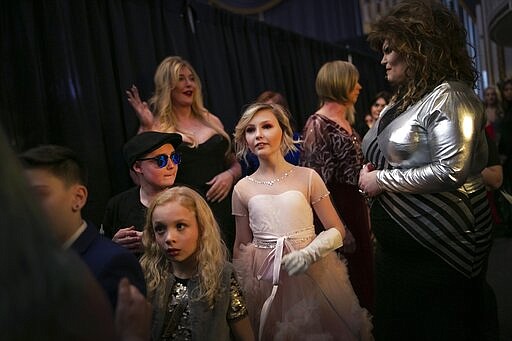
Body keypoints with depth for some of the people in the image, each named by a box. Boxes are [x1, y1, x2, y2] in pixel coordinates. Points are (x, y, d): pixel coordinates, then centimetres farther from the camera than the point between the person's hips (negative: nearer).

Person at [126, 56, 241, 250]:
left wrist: (230, 175, -1)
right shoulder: (158, 127, 4)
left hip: (224, 207, 3)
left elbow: (235, 163, 20)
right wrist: (146, 127, -14)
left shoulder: (212, 121, 13)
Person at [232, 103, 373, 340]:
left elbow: (337, 231, -3)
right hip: (266, 283, 1)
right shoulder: (242, 189, 0)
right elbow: (241, 247, 8)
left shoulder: (308, 177, -5)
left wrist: (308, 254, -19)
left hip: (312, 275, -1)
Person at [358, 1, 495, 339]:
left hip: (439, 250, -8)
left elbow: (451, 171, -26)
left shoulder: (449, 96, -14)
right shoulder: (401, 101, 13)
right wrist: (370, 172, 4)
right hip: (397, 246, 9)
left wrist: (382, 180, -19)